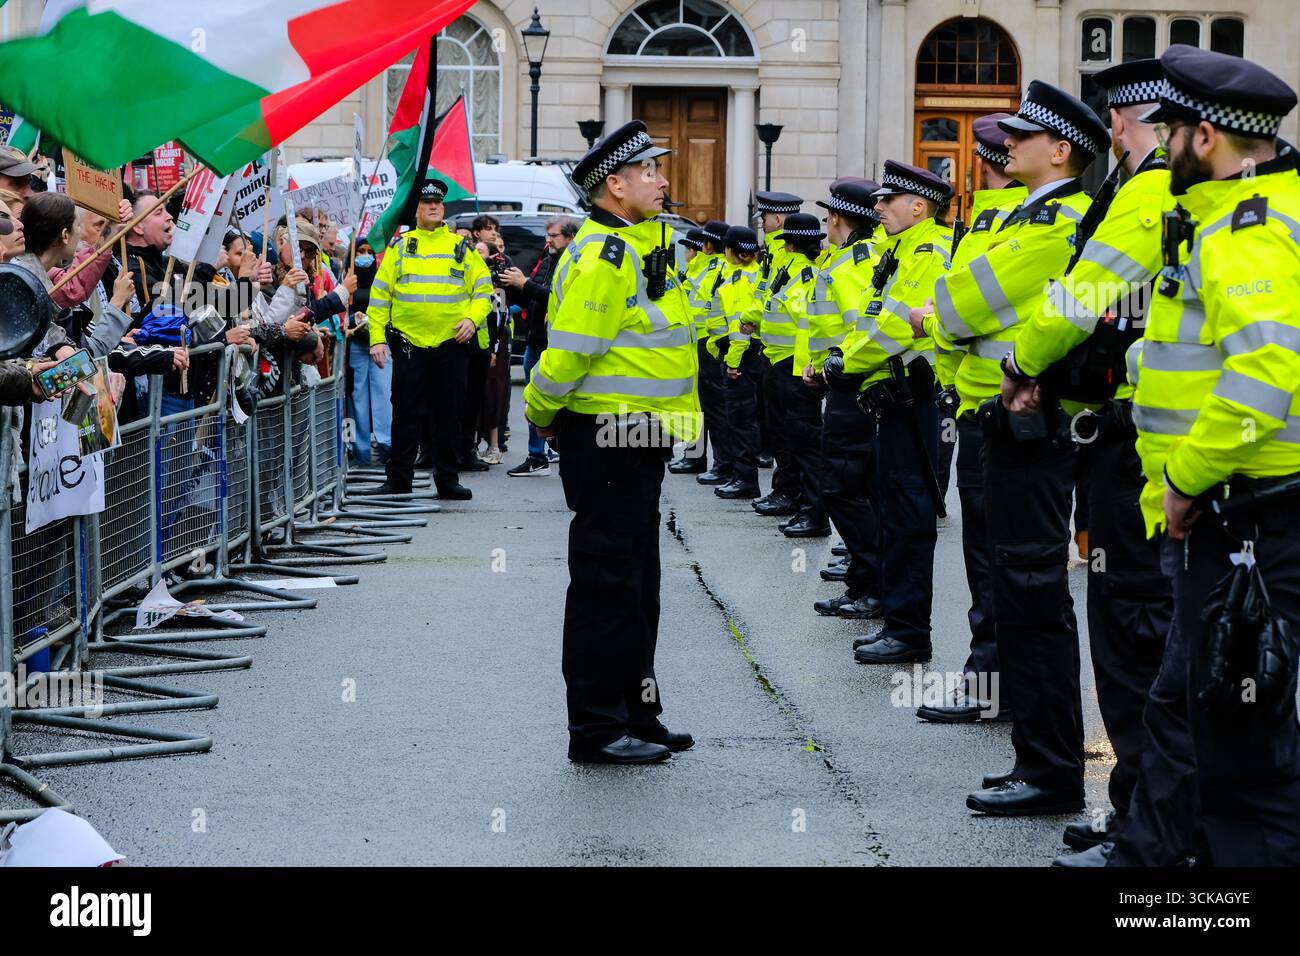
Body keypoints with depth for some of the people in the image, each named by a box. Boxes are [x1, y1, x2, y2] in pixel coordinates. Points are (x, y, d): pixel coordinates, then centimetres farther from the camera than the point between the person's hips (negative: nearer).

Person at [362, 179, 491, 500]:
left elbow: (484, 289, 10)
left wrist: (473, 319, -8)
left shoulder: (461, 248, 10)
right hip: (409, 344, -1)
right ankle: (398, 479, 7)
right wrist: (377, 338, -2)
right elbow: (380, 293, 6)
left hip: (452, 343, 1)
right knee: (407, 413, 0)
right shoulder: (400, 247, 8)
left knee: (450, 414, 5)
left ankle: (448, 479, 13)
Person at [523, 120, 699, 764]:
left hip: (638, 439, 10)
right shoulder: (604, 255, -18)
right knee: (606, 582, -4)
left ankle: (634, 713, 24)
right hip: (607, 439, -10)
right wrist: (542, 415, -8)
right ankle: (596, 728, 2)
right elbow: (570, 350, -21)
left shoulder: (637, 245, 15)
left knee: (637, 582, 15)